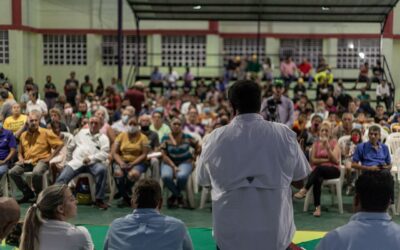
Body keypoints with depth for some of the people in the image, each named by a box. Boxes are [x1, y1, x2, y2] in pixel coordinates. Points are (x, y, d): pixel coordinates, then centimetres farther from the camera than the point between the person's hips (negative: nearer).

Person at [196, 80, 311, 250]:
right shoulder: (284, 134, -8)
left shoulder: (216, 138, -9)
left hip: (230, 234, 0)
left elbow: (203, 181, 8)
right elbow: (299, 180, 5)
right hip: (275, 232, 0)